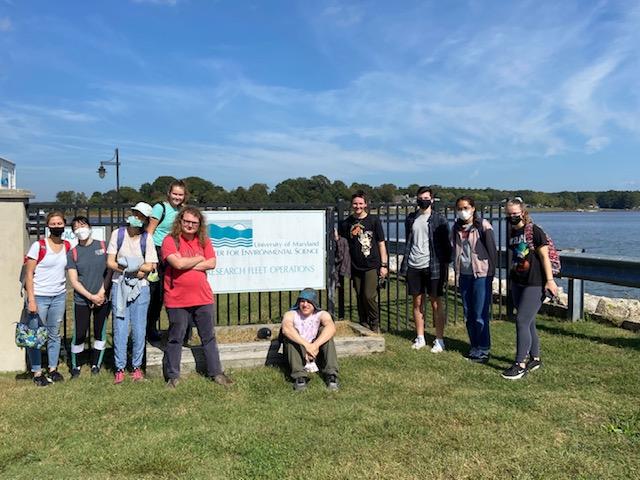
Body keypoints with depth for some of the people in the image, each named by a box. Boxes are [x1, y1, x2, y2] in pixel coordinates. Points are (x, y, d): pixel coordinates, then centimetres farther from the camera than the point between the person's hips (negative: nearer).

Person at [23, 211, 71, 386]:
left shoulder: (67, 246, 4)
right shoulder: (38, 246, -9)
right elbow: (29, 274, -9)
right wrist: (31, 299, -14)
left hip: (59, 296, 4)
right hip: (39, 297, -4)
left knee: (54, 334, 13)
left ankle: (53, 369, 24)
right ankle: (37, 372, 12)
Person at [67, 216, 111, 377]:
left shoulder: (103, 246, 1)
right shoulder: (72, 253, 1)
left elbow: (109, 271, 0)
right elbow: (74, 281, -2)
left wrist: (101, 293, -9)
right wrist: (91, 296, -12)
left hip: (102, 299, 1)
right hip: (82, 300, 0)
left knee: (100, 333, 8)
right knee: (79, 335, 0)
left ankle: (96, 364, 25)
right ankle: (75, 366, 20)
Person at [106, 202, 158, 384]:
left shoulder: (146, 239, -1)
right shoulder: (118, 234, -1)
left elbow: (149, 267, -7)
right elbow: (110, 262, -5)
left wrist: (125, 264, -14)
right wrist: (135, 270, -13)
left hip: (140, 288, 0)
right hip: (119, 286, 0)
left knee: (139, 329, 5)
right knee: (120, 329, 1)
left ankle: (137, 366, 20)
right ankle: (119, 369, 12)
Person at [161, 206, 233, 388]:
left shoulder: (204, 241, 6)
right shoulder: (170, 240, -8)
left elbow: (212, 263, -6)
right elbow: (178, 264, -22)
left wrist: (186, 264, -13)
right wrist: (199, 259, -8)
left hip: (203, 298, 4)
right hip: (177, 300, -4)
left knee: (209, 337, 12)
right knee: (175, 339, 7)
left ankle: (216, 372, 23)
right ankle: (172, 376, 20)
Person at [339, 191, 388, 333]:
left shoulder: (374, 220, 0)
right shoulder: (346, 223, 5)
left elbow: (381, 243, 2)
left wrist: (384, 265, -2)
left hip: (372, 265, -3)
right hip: (356, 266, 3)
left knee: (369, 296, -12)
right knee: (360, 298, 7)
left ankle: (375, 325, 9)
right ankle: (364, 326, 20)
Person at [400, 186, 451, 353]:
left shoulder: (439, 220, -1)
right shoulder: (410, 218, 10)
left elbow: (446, 245, -1)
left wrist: (445, 267, -6)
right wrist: (404, 265, 11)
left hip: (432, 266, -4)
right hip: (414, 266, 4)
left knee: (436, 303, 1)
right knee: (417, 302, 9)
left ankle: (439, 340, 8)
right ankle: (420, 338, 18)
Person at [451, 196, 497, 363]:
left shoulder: (483, 226, -8)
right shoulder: (457, 228, 8)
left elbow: (492, 251, -6)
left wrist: (490, 273, -8)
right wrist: (457, 271, 10)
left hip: (481, 274, -6)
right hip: (464, 275, 6)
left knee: (480, 315, -4)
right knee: (468, 314, 11)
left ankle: (483, 350, 8)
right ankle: (474, 348, 23)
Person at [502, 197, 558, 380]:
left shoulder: (535, 231, -11)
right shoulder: (512, 233, 10)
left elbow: (544, 256, -11)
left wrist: (550, 280, -14)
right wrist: (511, 279, 21)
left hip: (535, 284, -7)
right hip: (518, 283, 7)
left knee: (522, 321, -10)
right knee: (528, 323, 14)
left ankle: (520, 364, -3)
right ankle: (535, 359, 27)